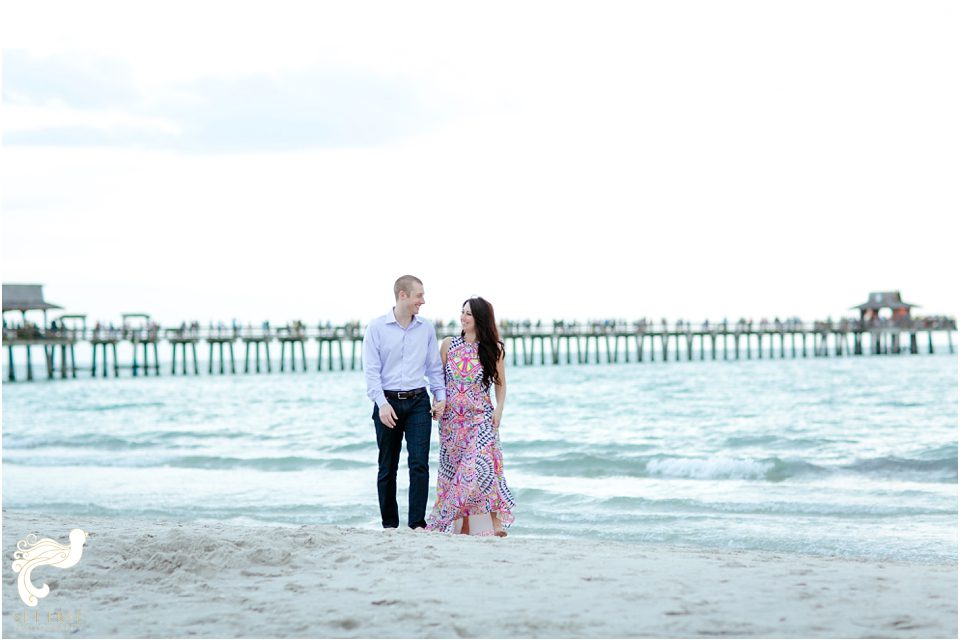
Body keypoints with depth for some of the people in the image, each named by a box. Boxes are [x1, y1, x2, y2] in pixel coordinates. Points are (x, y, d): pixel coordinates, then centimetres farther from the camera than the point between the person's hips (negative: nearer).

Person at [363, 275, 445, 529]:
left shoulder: (426, 328, 9)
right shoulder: (377, 327, -1)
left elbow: (434, 366, 14)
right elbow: (371, 370, -5)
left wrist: (440, 395, 2)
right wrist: (382, 403, -15)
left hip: (418, 402, 2)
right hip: (388, 403, -2)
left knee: (419, 463, -10)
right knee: (387, 468, 5)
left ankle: (417, 523, -8)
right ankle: (389, 525, 14)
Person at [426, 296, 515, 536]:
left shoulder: (493, 349, 2)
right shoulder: (449, 345, 6)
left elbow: (500, 383, 9)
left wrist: (498, 410, -4)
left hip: (481, 418, -3)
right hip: (451, 418, 3)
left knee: (482, 467, -18)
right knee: (455, 470, 2)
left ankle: (496, 523, -16)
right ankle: (463, 526, 7)